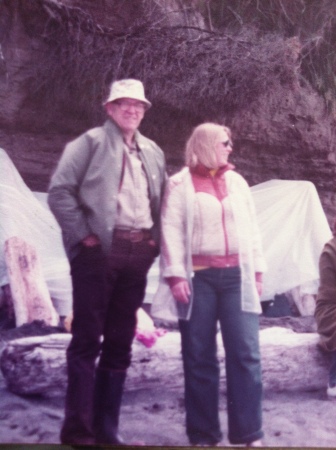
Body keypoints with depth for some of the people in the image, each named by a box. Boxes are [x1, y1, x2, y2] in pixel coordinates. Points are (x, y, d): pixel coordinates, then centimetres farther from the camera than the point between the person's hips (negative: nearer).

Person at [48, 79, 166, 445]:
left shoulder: (153, 152, 18)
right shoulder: (91, 142, 1)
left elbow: (161, 201, 23)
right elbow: (60, 191, -8)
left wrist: (154, 240, 8)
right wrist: (83, 235, -12)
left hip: (137, 254, 6)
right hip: (99, 250, -6)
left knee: (120, 343, 8)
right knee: (87, 340, -4)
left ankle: (106, 428, 18)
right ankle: (77, 430, 3)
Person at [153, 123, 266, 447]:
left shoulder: (237, 181, 18)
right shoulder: (180, 184, 4)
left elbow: (251, 228, 16)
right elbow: (171, 231, -4)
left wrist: (257, 270, 9)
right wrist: (175, 275, -13)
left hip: (236, 276, 4)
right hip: (198, 277, -3)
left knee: (245, 353, -3)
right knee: (199, 357, 2)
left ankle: (249, 433, 5)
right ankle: (203, 434, 12)